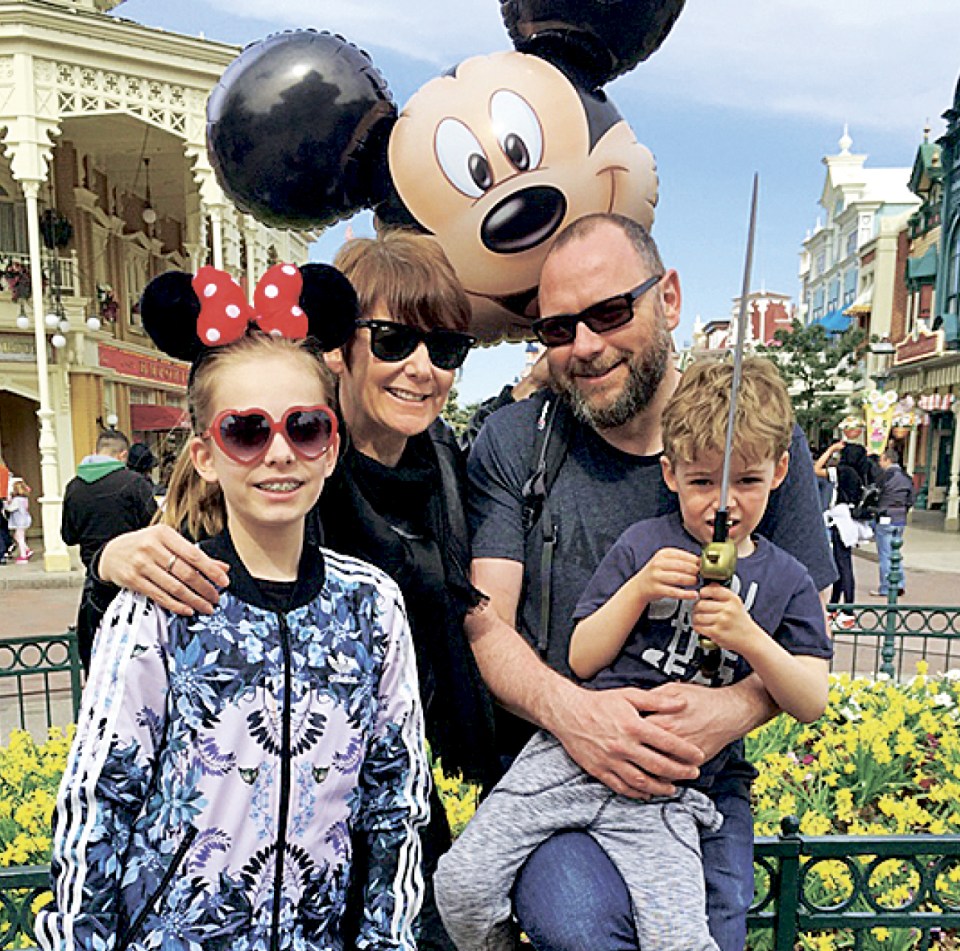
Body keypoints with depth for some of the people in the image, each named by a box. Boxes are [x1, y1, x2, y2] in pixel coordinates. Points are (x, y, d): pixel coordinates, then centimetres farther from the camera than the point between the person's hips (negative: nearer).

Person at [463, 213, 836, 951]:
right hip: (544, 756, -2)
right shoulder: (512, 442, -3)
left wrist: (736, 707, -17)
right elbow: (484, 619, -5)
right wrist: (565, 707, -24)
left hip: (699, 779, 3)